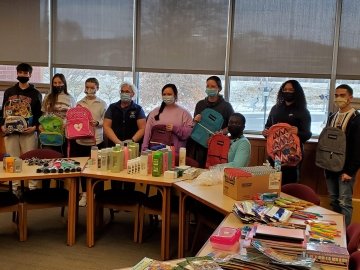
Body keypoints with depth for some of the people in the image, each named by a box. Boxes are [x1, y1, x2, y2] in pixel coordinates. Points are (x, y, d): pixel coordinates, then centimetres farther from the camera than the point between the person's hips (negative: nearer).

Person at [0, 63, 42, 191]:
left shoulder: (35, 93, 8)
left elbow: (40, 113, 5)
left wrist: (35, 127, -11)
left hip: (29, 132, -2)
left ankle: (32, 188, 3)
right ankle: (14, 189, 10)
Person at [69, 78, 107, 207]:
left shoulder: (102, 104, 3)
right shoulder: (80, 103, 11)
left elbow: (106, 121, 0)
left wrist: (97, 122, -19)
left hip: (96, 141, -2)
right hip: (81, 140, 3)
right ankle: (84, 194, 21)